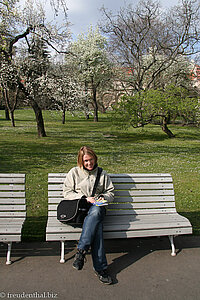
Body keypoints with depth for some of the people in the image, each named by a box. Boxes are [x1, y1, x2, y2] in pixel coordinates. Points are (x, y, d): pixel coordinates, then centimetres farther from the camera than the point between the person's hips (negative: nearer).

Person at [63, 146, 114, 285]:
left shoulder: (103, 174, 16)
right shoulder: (74, 172, 11)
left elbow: (111, 192, 19)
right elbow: (67, 192, 4)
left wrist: (103, 197, -5)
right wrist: (85, 198, -9)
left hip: (97, 207, 1)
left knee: (96, 211, -39)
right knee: (97, 226, -34)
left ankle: (81, 251, -39)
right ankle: (101, 268, -32)